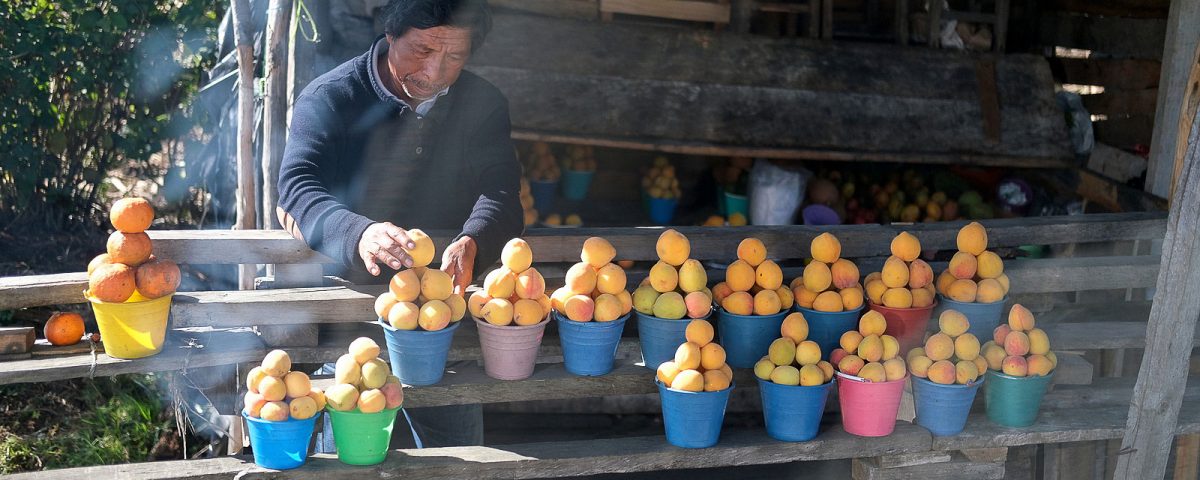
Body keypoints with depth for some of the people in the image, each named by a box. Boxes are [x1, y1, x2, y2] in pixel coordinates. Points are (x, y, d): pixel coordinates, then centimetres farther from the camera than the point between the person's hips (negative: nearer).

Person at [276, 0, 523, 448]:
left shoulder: (484, 105, 0)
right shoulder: (328, 99, -11)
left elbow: (500, 193, -12)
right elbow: (297, 187, -24)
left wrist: (471, 244, -36)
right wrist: (359, 234, -46)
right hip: (350, 311, -3)